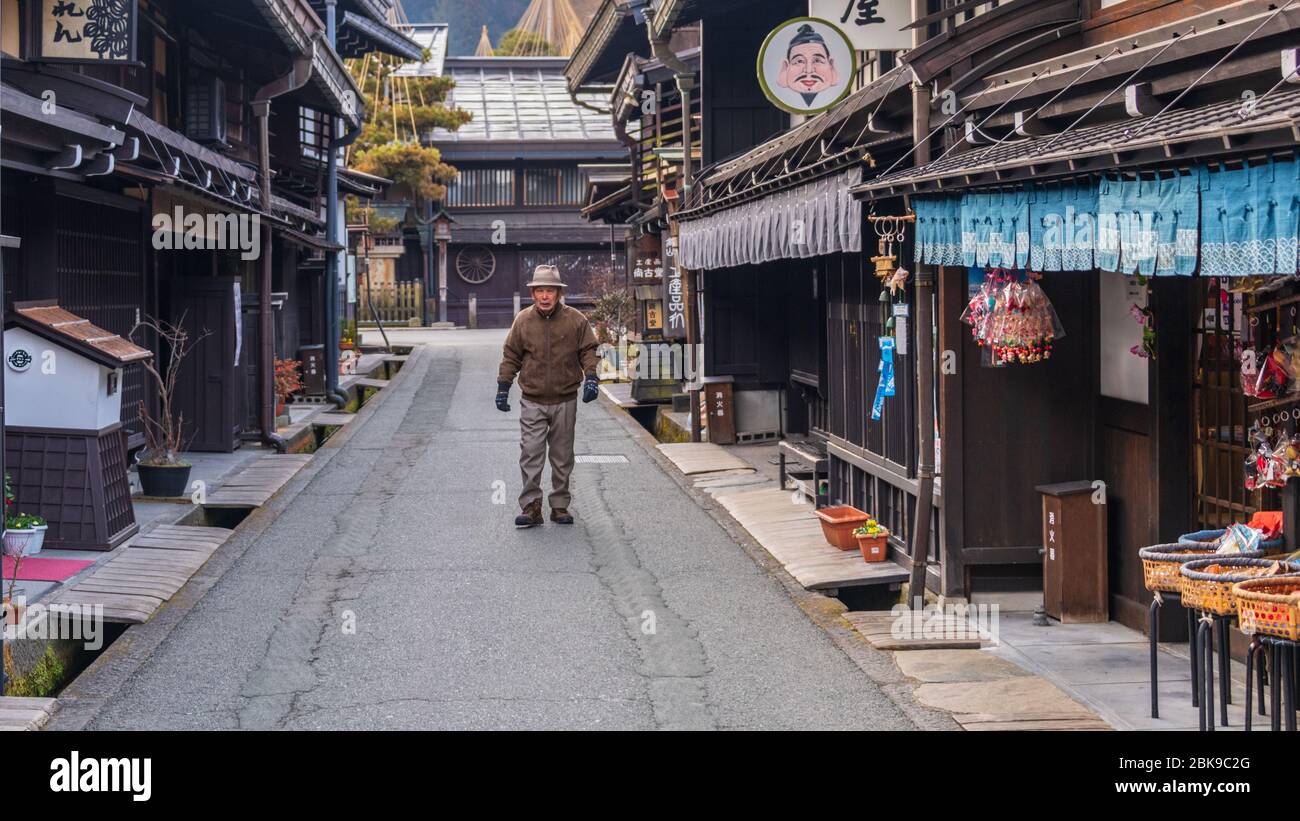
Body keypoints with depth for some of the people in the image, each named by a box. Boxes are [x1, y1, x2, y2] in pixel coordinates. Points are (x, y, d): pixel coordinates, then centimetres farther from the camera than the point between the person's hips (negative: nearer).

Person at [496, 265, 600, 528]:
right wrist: (503, 387, 7)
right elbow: (511, 356, 9)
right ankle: (530, 506, -5)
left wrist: (591, 377, -9)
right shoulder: (523, 321, 0)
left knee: (562, 457, 8)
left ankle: (560, 506, 18)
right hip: (532, 402, -1)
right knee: (531, 454, -9)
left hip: (565, 401, 1)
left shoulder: (575, 320, -2)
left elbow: (588, 351, 6)